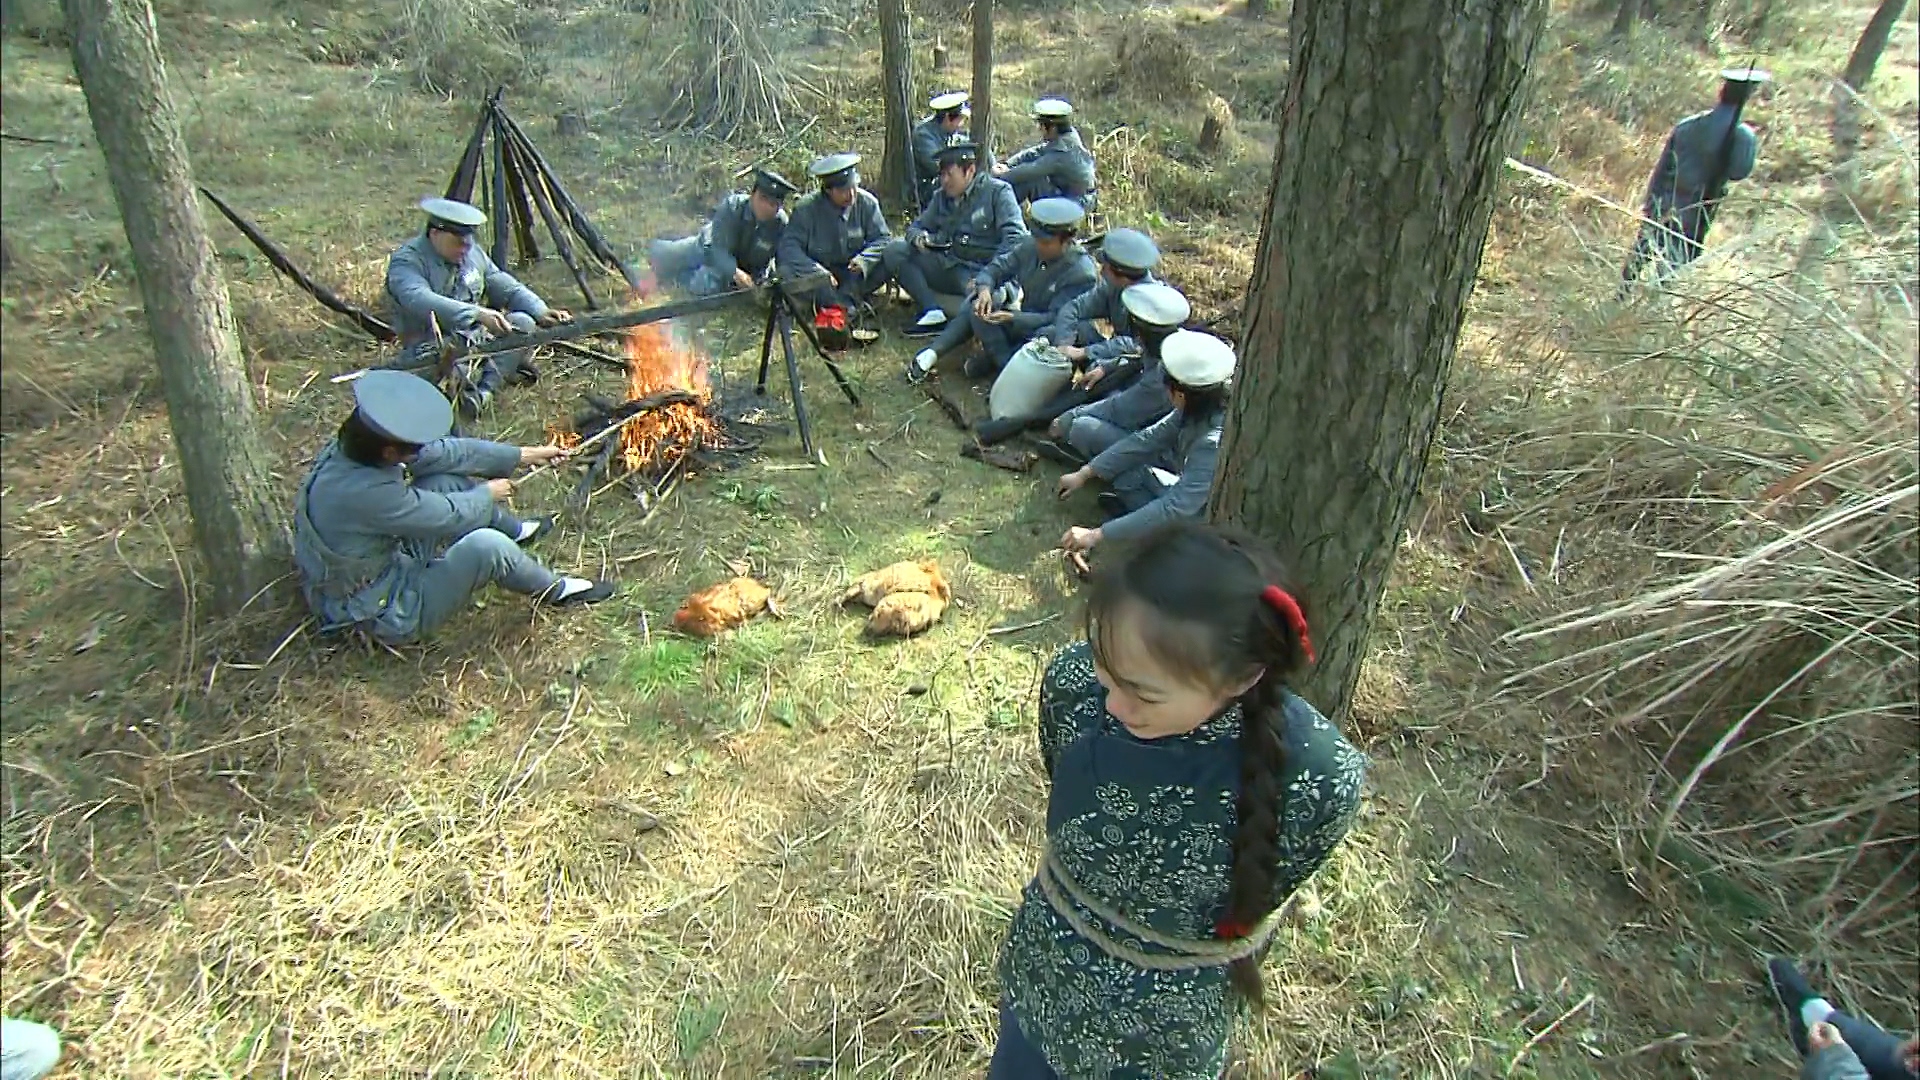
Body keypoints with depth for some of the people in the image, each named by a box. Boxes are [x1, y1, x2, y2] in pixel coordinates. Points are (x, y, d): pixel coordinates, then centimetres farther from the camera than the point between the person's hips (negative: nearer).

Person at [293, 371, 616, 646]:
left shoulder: (350, 448, -11)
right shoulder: (368, 492, -37)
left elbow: (442, 451, -3)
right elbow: (450, 516, -23)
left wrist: (520, 455, 2)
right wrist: (487, 493, -2)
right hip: (385, 614, -9)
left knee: (447, 478, 4)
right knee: (485, 545, -27)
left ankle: (516, 531, 27)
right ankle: (555, 591, 0)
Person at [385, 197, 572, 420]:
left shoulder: (472, 252, 6)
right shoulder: (406, 261, -17)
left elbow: (506, 286, 7)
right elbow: (421, 300, -36)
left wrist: (541, 311, -13)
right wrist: (477, 314, -50)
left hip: (477, 339, 6)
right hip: (432, 350, -6)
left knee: (523, 322, -18)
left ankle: (484, 389, -23)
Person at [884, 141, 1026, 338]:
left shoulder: (998, 191, -4)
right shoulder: (941, 196, 13)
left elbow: (1016, 237, -14)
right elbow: (917, 225, 23)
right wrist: (918, 237, -5)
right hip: (950, 268, 6)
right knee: (895, 250, -9)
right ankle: (933, 314, -20)